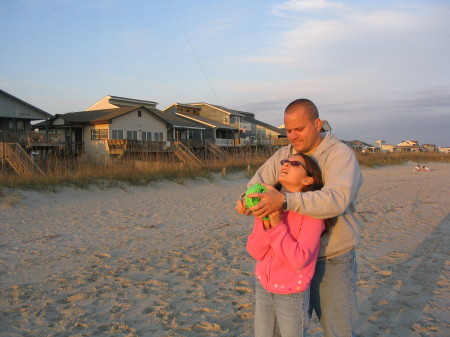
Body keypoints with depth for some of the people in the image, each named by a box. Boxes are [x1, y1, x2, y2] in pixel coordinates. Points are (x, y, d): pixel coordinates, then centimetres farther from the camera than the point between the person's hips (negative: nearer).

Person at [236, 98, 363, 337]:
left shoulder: (340, 154, -15)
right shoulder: (283, 155, 4)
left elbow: (337, 198, -31)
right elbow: (257, 183, 3)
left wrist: (284, 201, -44)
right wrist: (245, 200, -23)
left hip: (333, 262, -5)